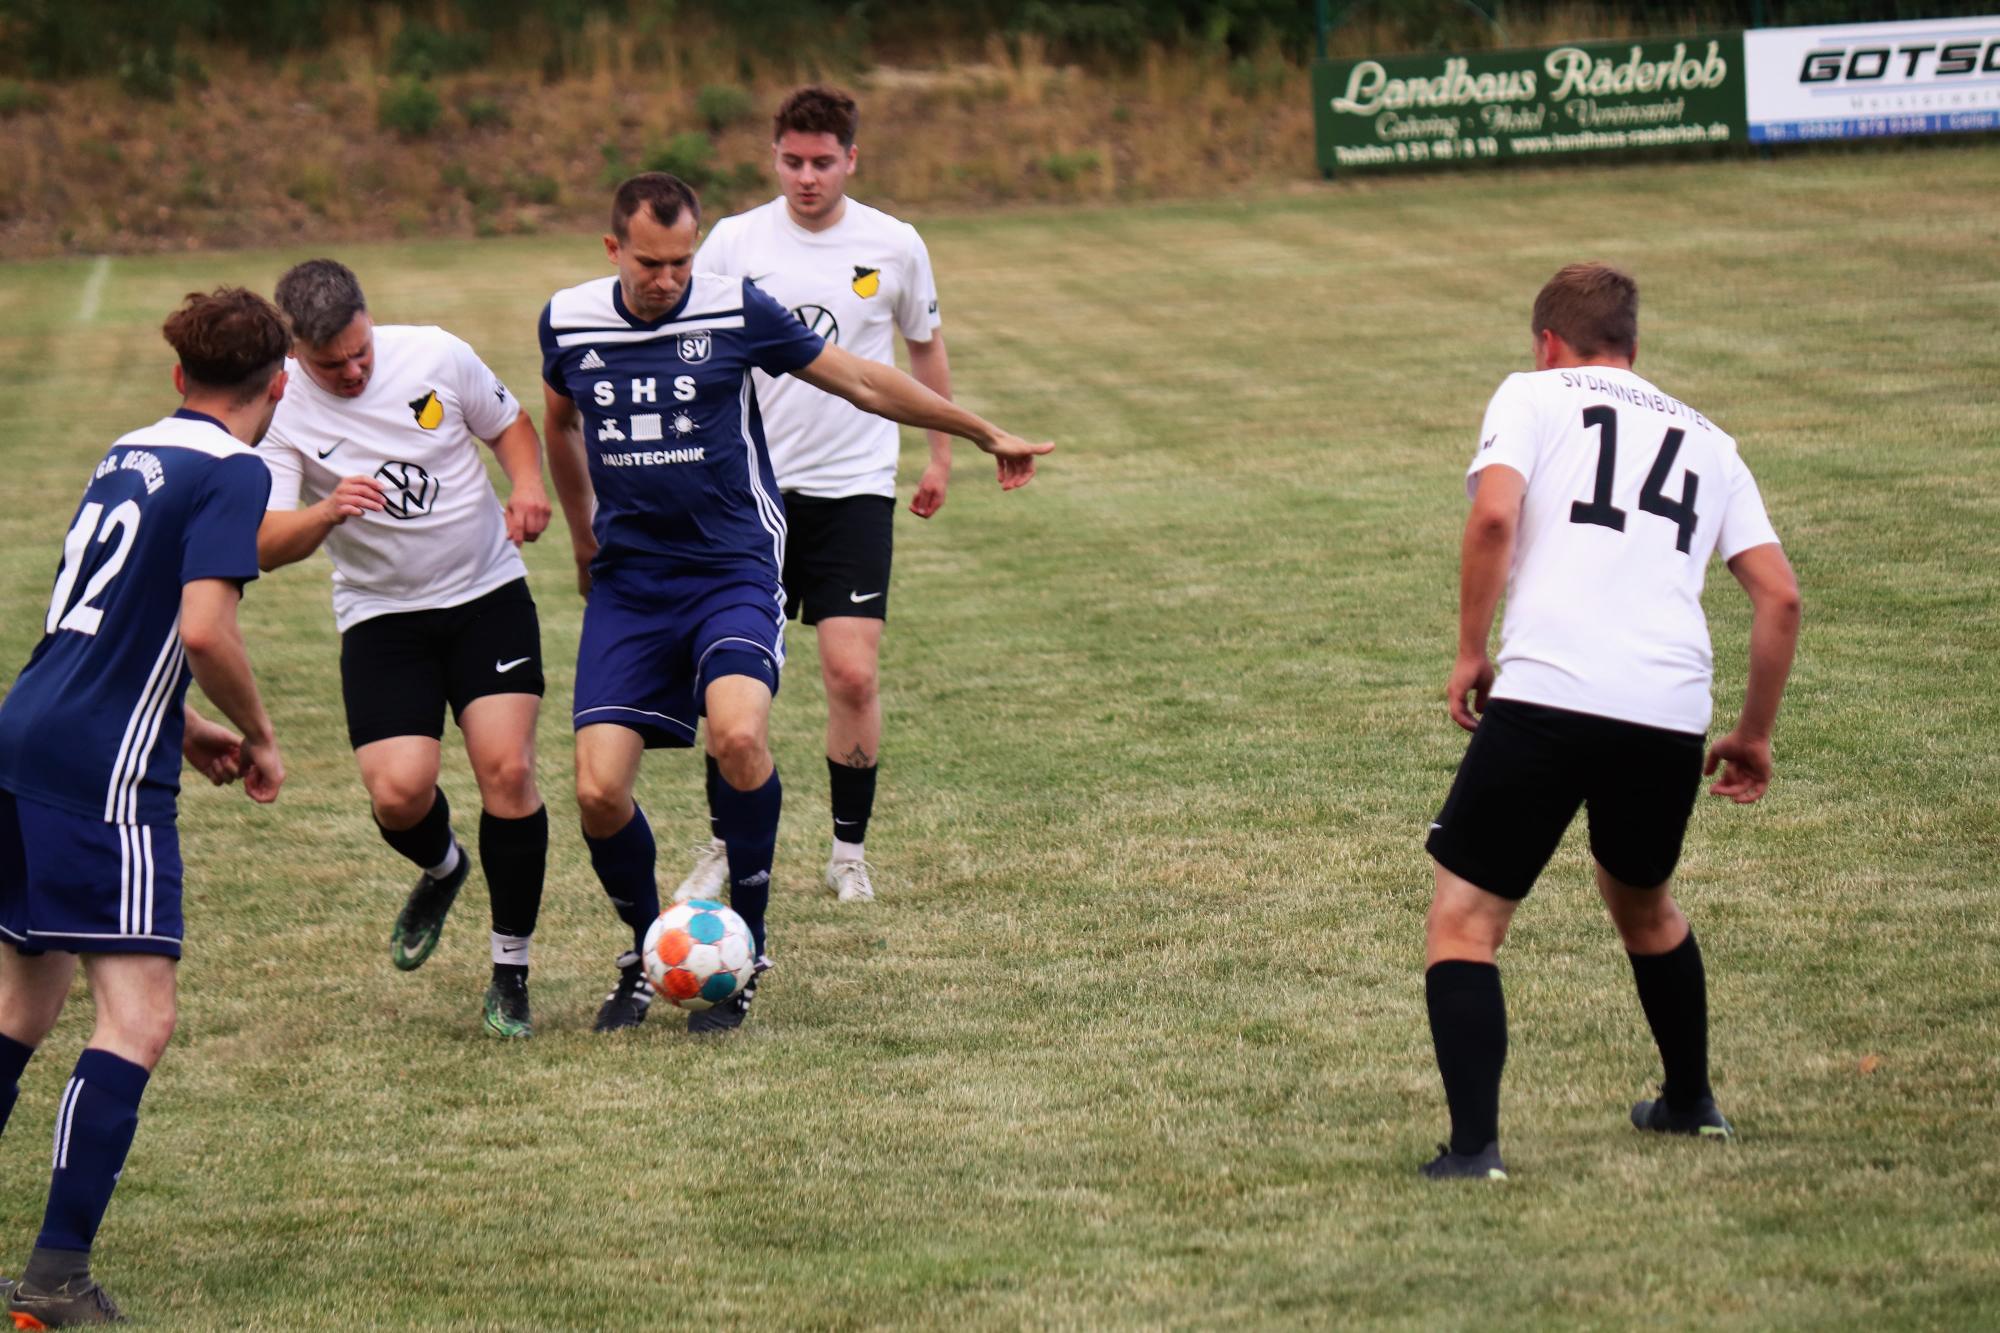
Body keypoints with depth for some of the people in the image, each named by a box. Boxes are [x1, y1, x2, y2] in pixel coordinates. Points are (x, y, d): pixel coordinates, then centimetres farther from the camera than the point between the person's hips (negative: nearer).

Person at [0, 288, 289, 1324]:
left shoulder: (129, 455, 17)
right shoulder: (232, 472, -8)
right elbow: (203, 627, -19)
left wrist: (183, 728, 26)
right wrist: (258, 738, -4)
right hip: (101, 772, -9)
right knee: (137, 1017, -9)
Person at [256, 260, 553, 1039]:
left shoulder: (434, 355, -9)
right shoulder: (280, 412, -12)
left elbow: (511, 426, 9)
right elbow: (267, 545, -20)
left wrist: (528, 484, -12)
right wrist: (326, 513, -41)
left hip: (488, 594, 0)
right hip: (381, 616, 0)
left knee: (506, 769, -13)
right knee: (399, 794, -16)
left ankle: (511, 975, 2)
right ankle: (441, 869, 24)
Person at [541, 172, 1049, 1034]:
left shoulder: (736, 312, -6)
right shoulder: (568, 321, 2)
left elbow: (860, 381, 4)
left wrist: (984, 434, 10)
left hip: (731, 568, -3)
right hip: (628, 582, 3)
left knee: (737, 735, -29)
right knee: (599, 789, -11)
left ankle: (743, 951, -10)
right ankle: (647, 953, 17)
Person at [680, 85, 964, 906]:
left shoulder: (894, 246, 0)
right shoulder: (734, 242, -1)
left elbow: (925, 350, 16)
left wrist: (940, 455, 20)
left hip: (855, 489, 0)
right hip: (752, 487, 0)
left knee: (853, 674, -9)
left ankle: (849, 851, 8)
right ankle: (724, 848, 13)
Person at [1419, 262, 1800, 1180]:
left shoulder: (1533, 395, 13)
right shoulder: (1705, 441, 24)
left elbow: (1493, 515, -8)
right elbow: (1780, 596, 15)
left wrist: (1471, 653, 2)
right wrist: (1754, 737, 24)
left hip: (1546, 695, -5)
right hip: (1671, 714, 5)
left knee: (1462, 922, 2)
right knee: (1642, 904, 32)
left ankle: (1473, 1145, -14)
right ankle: (1691, 1105, 43)